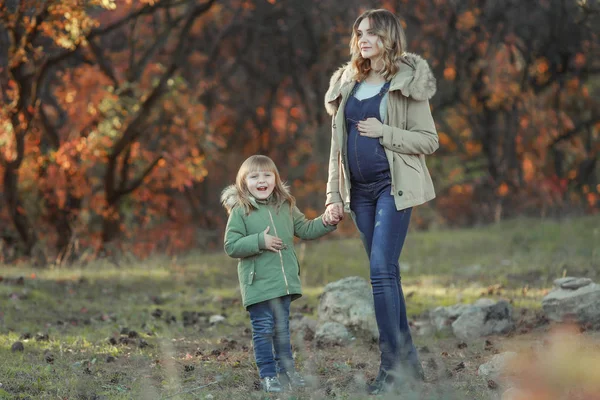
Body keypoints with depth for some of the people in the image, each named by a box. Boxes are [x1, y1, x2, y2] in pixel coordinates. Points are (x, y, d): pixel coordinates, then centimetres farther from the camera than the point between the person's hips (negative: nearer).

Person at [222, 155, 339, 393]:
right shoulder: (240, 211, -8)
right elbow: (231, 246, -12)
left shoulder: (286, 207, 8)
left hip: (284, 282, 5)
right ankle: (268, 375, 4)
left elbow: (304, 229, 17)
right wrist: (260, 241, -20)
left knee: (282, 328, 15)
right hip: (258, 284, -5)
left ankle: (286, 370, 24)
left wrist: (325, 223, 1)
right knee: (264, 330, -3)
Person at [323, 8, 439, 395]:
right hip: (360, 190, 6)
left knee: (382, 270, -15)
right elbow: (338, 145, 15)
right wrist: (334, 195, 9)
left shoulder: (407, 84, -4)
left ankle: (392, 364, -13)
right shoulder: (348, 85, 13)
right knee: (386, 273, 8)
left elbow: (429, 141, -6)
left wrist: (383, 132, -16)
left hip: (394, 188, -6)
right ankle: (408, 358, 14)